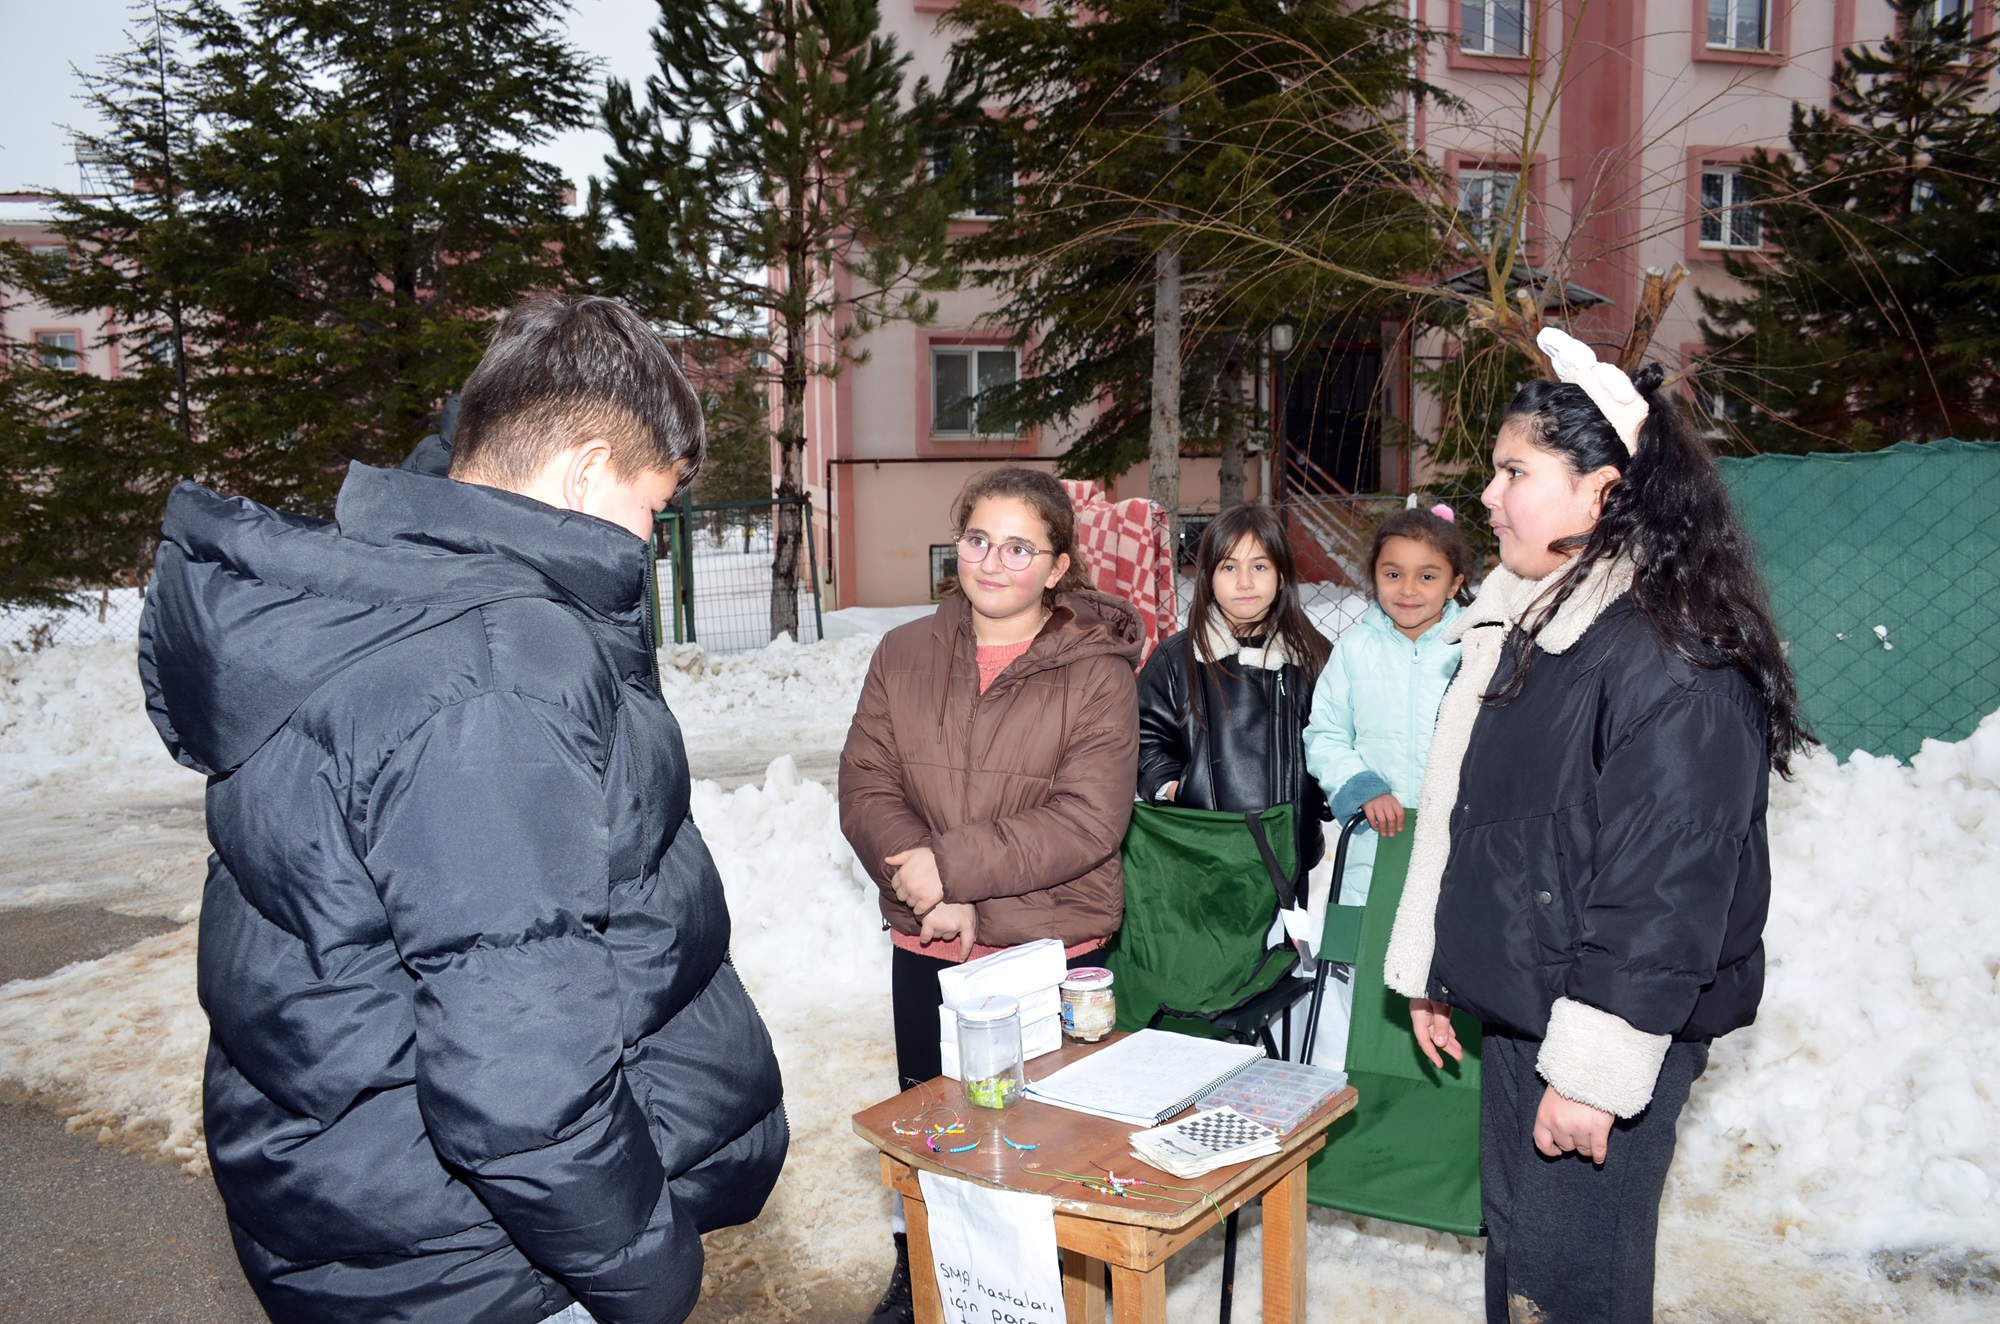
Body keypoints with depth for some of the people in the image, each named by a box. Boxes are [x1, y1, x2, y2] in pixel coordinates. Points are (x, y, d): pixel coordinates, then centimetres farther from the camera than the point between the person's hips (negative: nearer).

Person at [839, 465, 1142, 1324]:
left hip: (1052, 948, -3)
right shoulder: (904, 655, 1)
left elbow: (1087, 821, -17)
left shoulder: (1096, 672, -10)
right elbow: (865, 790, -3)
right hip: (927, 946, 3)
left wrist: (953, 865, -21)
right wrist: (933, 895, -17)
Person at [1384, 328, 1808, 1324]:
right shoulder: (1518, 623, 10)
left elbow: (1664, 889, -22)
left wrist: (1593, 1069, -20)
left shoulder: (1672, 657, -20)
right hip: (1510, 1014, 8)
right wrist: (1428, 971, 17)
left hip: (1600, 1037, -8)